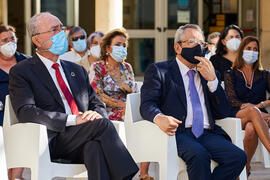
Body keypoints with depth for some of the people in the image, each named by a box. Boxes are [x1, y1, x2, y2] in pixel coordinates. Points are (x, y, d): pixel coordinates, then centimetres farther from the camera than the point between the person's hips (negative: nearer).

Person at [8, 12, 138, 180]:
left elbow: (98, 104, 24)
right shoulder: (21, 72, 6)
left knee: (95, 146, -33)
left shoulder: (77, 70, 26)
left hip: (82, 143, 4)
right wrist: (72, 120, -18)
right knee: (102, 124, -28)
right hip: (53, 141, -4)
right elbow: (26, 113, -9)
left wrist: (95, 114, -4)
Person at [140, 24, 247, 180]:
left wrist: (212, 79, 2)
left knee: (238, 157, -24)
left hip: (207, 134, 5)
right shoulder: (159, 70, 12)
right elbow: (147, 104, -2)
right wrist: (159, 118, -27)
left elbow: (223, 113, 15)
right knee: (199, 155, -36)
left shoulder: (209, 73, 24)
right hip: (178, 132, -4)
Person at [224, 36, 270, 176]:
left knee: (251, 130, -40)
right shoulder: (230, 75, 17)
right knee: (253, 111, -41)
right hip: (237, 116, -1)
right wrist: (254, 108, -14)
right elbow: (232, 101, 1)